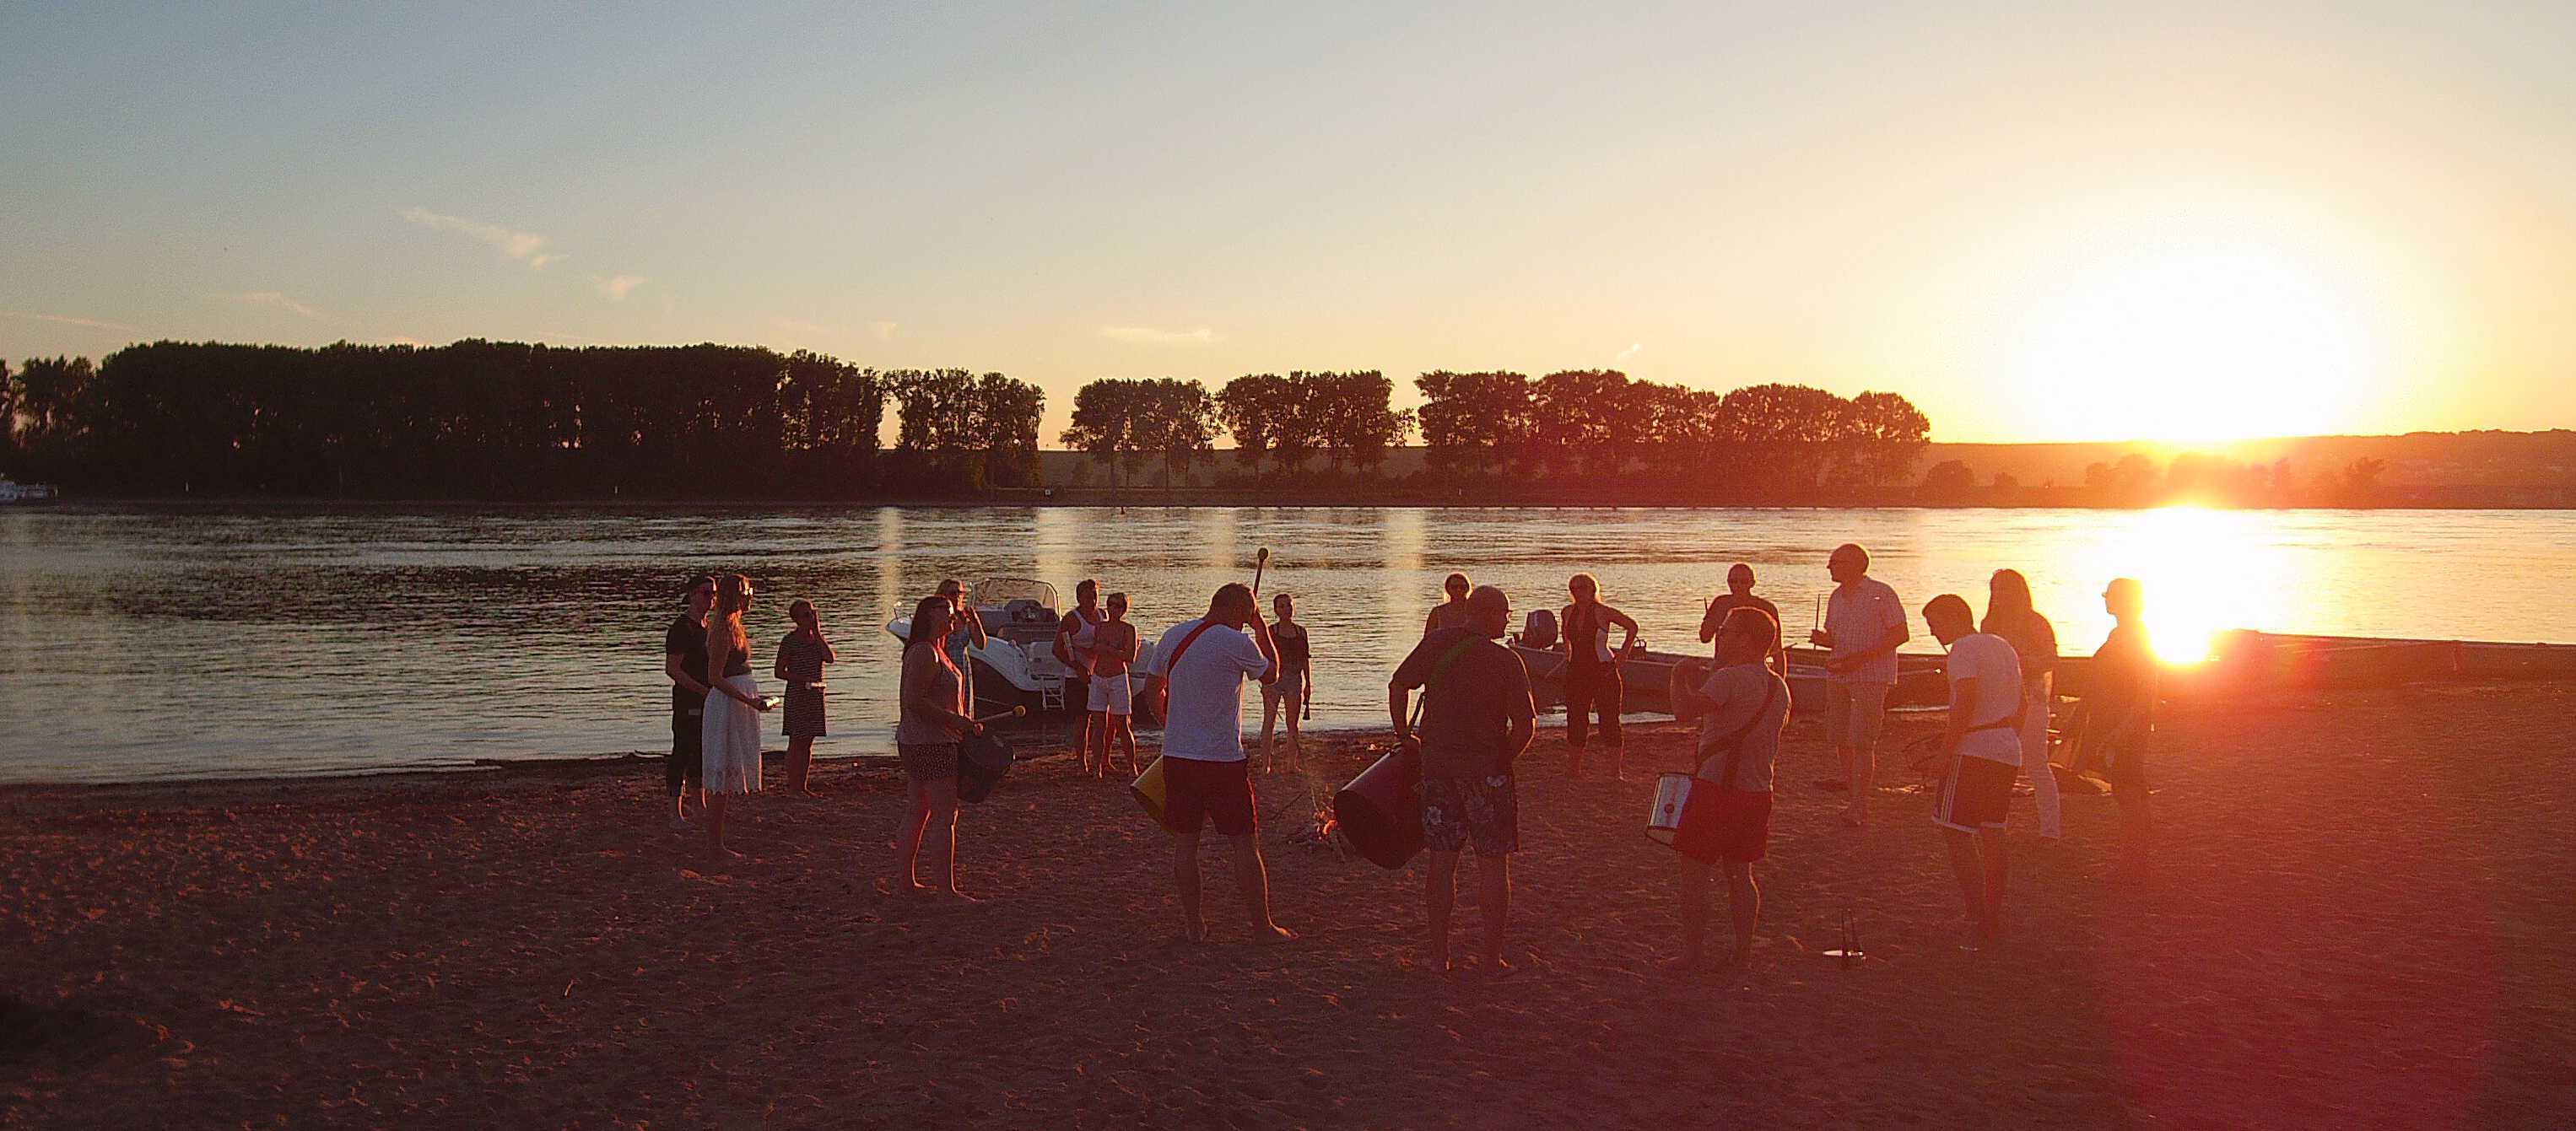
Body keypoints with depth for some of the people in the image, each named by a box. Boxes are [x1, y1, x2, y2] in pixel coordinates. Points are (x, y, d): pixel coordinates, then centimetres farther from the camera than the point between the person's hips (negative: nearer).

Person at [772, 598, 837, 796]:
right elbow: (778, 671, -8)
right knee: (797, 742, -4)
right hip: (797, 696, -6)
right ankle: (793, 787, -1)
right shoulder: (790, 642, -8)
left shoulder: (818, 638, 9)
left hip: (816, 696, 6)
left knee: (808, 743, 10)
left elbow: (830, 658, -9)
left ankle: (803, 786, 16)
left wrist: (817, 633, -9)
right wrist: (801, 679, -19)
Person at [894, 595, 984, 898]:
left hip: (915, 741, 11)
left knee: (916, 812, 14)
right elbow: (913, 700, -24)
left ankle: (904, 880, 21)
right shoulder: (924, 653, -17)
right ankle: (946, 888, -6)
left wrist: (965, 722, 15)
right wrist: (956, 720, -22)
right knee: (945, 815, -8)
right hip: (929, 744, -11)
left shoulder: (936, 651, 16)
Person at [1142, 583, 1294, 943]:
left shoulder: (1173, 636, 6)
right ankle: (1262, 926, 11)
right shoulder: (1237, 643, -11)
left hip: (1176, 755, 5)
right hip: (1222, 758, -5)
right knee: (1245, 845, 5)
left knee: (1184, 842, 11)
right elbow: (1271, 673, 8)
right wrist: (1260, 625, 14)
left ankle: (1193, 925, 15)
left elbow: (1152, 690, 15)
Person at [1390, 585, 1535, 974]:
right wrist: (1504, 760, 2)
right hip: (1486, 767, -4)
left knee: (1442, 859, 11)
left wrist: (1404, 736, 12)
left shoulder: (1435, 644, 1)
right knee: (1494, 863, 6)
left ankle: (1439, 952, 17)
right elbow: (1526, 724, -13)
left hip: (1437, 761, 4)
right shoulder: (1507, 662, -10)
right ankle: (1493, 956, 8)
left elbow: (1398, 686, 2)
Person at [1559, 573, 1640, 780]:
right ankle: (1573, 769, 15)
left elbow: (1632, 626, -1)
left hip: (1604, 671, -5)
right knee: (1575, 720, 6)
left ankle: (1615, 770, 0)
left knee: (1609, 720, -4)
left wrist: (1624, 653, -3)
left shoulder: (1601, 612, -9)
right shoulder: (1568, 612, 6)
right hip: (1577, 672, 5)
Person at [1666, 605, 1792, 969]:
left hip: (1716, 789, -8)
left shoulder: (1729, 679, -17)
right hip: (1758, 792, 8)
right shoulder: (1779, 686, 9)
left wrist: (1679, 676, -9)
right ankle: (1743, 949, 20)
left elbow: (1684, 710, -29)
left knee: (1694, 872, 2)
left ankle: (1690, 954, 4)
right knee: (1740, 873, 19)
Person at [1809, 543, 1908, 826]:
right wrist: (1821, 639, -3)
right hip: (1838, 676, 7)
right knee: (1838, 736, 9)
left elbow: (1900, 634, -11)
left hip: (1871, 677, -7)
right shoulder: (1836, 597, 13)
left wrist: (1859, 658, -19)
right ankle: (1851, 779, 32)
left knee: (1862, 741, -11)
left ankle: (1860, 806, -9)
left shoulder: (1881, 594, -8)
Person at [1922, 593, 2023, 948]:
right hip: (2008, 751, 9)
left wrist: (1946, 750, -20)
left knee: (1955, 831, -6)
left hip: (1974, 752, -9)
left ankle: (1978, 919, -13)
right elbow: (2020, 703, 19)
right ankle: (1994, 921, 18)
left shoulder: (1964, 649, -10)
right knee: (1991, 832, 14)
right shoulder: (2004, 647, 17)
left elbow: (1966, 699, -21)